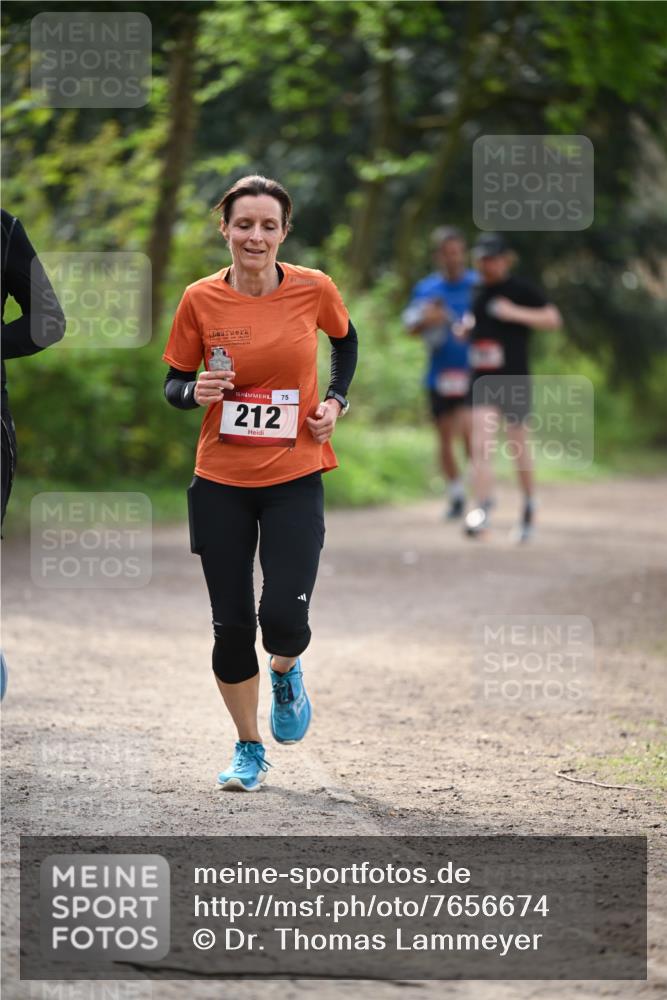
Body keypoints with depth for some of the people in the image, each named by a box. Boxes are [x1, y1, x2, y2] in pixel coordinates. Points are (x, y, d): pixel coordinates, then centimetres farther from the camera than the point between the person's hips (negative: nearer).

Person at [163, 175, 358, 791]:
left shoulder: (314, 290, -5)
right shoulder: (201, 300, -5)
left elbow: (344, 338, 17)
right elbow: (174, 382, 5)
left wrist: (336, 400, 3)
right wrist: (195, 391, -17)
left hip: (295, 478, -1)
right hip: (221, 483, 1)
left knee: (283, 618, -13)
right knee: (231, 625, 3)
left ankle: (286, 673, 25)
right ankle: (249, 750, 23)